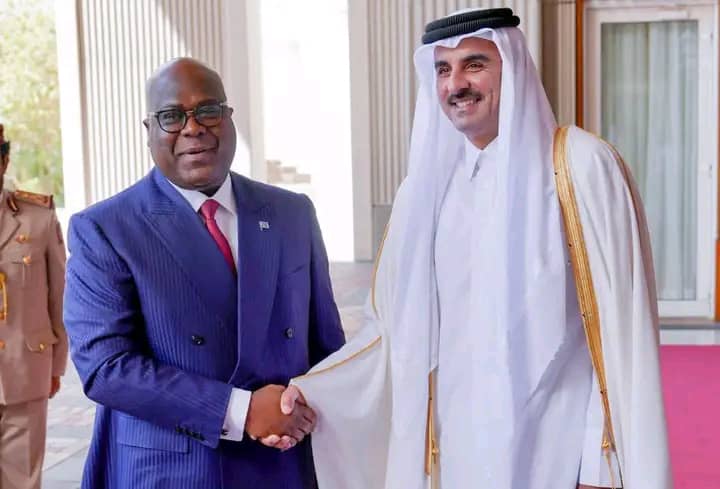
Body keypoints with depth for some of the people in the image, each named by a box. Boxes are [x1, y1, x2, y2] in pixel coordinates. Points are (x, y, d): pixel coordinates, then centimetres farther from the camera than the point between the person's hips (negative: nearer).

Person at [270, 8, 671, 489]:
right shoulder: (428, 183, 6)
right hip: (459, 445, 5)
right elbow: (398, 325, 8)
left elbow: (623, 325, -12)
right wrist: (310, 390, -2)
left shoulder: (581, 165, -10)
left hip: (557, 448, -5)